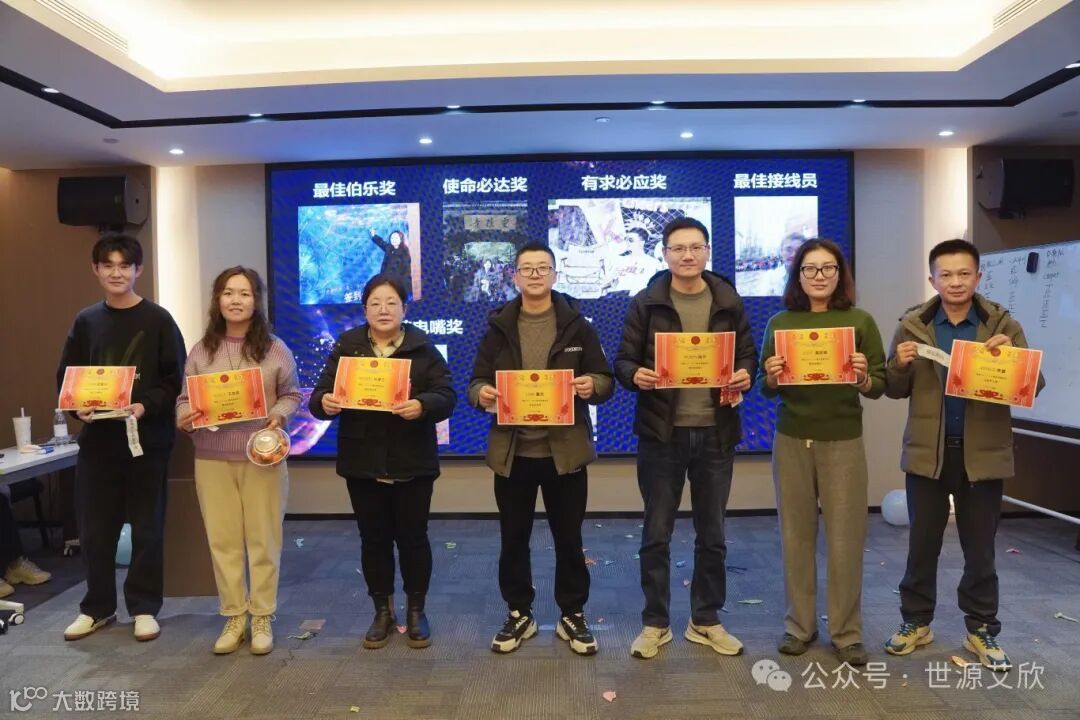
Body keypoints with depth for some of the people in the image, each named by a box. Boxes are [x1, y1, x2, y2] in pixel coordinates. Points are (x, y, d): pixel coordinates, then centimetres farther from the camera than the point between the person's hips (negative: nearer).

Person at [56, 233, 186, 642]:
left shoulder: (158, 320, -1)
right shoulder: (86, 321, 9)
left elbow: (176, 379, -5)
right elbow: (66, 378, 10)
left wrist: (146, 406, -20)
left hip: (148, 439, -3)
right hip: (97, 440, 3)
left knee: (147, 528, 6)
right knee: (95, 529, 9)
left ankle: (144, 607, 20)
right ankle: (97, 607, 26)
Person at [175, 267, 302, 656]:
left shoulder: (275, 349, -1)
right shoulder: (202, 350, 4)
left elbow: (292, 395, 4)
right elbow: (185, 397, 7)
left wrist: (279, 415, -16)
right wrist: (183, 418, -14)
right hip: (212, 458, 2)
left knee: (262, 539, 6)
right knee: (222, 540, 9)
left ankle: (262, 618, 20)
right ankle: (234, 617, 23)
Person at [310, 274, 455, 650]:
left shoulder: (423, 348, 0)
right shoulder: (346, 347, 5)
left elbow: (446, 397, -8)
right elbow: (320, 394, 1)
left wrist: (422, 405, -29)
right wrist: (325, 402, -23)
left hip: (412, 463, -1)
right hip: (362, 463, 2)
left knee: (412, 536, 7)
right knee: (373, 538, 11)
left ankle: (416, 611, 24)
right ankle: (382, 611, 26)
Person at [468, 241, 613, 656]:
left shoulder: (576, 324, 2)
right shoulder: (499, 327, 6)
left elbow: (605, 379, 2)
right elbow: (477, 380, 6)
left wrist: (593, 386, -21)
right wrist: (480, 394, -17)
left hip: (565, 450, -1)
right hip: (512, 451, 1)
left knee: (569, 538, 9)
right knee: (513, 538, 11)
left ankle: (572, 616, 26)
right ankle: (519, 614, 28)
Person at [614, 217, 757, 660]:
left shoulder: (729, 303, 6)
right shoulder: (646, 303, -1)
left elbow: (748, 355, 10)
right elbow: (623, 361, -1)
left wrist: (744, 375, -12)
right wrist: (635, 375, -23)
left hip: (715, 432, 2)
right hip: (661, 432, -2)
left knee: (712, 534, 13)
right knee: (656, 534, 6)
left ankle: (706, 621, 29)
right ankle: (655, 623, 22)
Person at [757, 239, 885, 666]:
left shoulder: (860, 321, 1)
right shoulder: (780, 322, 5)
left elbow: (880, 386, 1)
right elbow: (765, 389, 6)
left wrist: (863, 378, -20)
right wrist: (771, 378, -15)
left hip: (843, 442, -1)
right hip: (791, 441, 1)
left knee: (845, 538, 3)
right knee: (796, 535, 6)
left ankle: (847, 632, 17)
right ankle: (799, 625, 21)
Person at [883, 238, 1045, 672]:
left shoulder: (1003, 325, 0)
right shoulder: (912, 326, 1)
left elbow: (1034, 385, -2)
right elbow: (895, 390, 4)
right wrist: (901, 365, -17)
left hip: (983, 453, 0)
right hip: (927, 452, 0)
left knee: (980, 549, 11)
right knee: (922, 544, 11)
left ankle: (982, 630, 27)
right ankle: (915, 622, 26)